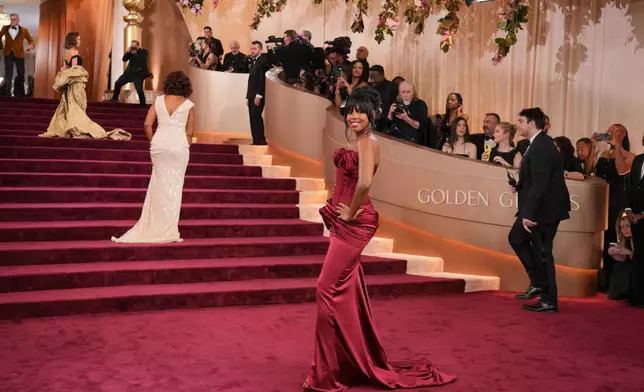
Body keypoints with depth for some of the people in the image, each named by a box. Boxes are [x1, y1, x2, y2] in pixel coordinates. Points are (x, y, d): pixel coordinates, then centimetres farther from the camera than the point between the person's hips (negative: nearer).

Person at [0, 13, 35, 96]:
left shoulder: (24, 30, 2)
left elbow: (31, 41, 3)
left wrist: (32, 45, -19)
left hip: (19, 54, 0)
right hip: (8, 54, 0)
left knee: (21, 74, 7)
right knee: (8, 74, -2)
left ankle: (19, 94, 20)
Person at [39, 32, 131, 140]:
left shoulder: (67, 52, 12)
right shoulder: (74, 52, -12)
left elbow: (64, 68, 13)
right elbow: (74, 68, -18)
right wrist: (85, 73, -7)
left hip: (70, 83, 8)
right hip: (76, 82, -8)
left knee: (69, 106, 11)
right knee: (77, 107, -2)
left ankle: (60, 128, 11)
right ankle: (76, 129, -1)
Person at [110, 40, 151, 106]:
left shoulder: (144, 51, -4)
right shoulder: (130, 52, 8)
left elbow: (143, 60, -22)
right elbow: (124, 59, -1)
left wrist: (137, 51, -21)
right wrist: (127, 52, -15)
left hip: (138, 74, -6)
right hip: (129, 72, 6)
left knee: (139, 90, -16)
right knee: (117, 83, 9)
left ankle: (143, 105, -5)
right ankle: (115, 99, 27)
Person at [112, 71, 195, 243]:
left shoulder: (158, 100, 10)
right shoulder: (189, 105, 6)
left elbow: (147, 124, 3)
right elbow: (189, 133, 5)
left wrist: (153, 142, 14)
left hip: (159, 142, 2)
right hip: (179, 145, -2)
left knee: (159, 184, 11)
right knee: (174, 186, 5)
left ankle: (155, 228, 14)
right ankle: (169, 230, 9)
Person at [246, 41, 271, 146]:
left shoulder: (263, 60, -7)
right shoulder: (253, 61, 20)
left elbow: (263, 79, -15)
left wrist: (258, 95, -20)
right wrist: (248, 96, 15)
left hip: (258, 95, -8)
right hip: (252, 95, 8)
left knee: (256, 116, -14)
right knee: (253, 118, 5)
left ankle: (260, 140, -11)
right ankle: (257, 141, 7)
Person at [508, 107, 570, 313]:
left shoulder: (541, 147, -21)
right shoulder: (539, 143, 11)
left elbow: (540, 183, -26)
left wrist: (528, 214, -25)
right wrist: (519, 186, 3)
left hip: (545, 208, -10)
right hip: (538, 206, 10)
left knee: (542, 251, -2)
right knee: (516, 238, 16)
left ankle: (549, 300, 9)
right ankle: (538, 283, 21)